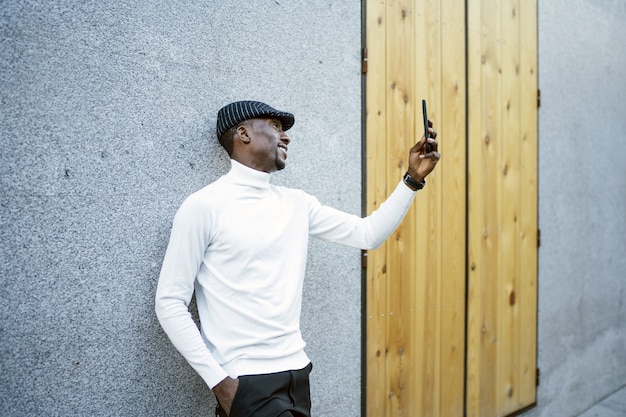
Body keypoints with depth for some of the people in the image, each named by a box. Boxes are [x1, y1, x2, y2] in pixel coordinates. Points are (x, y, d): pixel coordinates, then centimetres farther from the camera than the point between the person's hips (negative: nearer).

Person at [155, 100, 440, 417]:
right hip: (246, 380, -6)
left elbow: (367, 234, 10)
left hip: (296, 370, 6)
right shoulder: (204, 206, -11)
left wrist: (412, 178, 2)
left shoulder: (297, 204, 7)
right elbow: (170, 302, -10)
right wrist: (217, 380, -14)